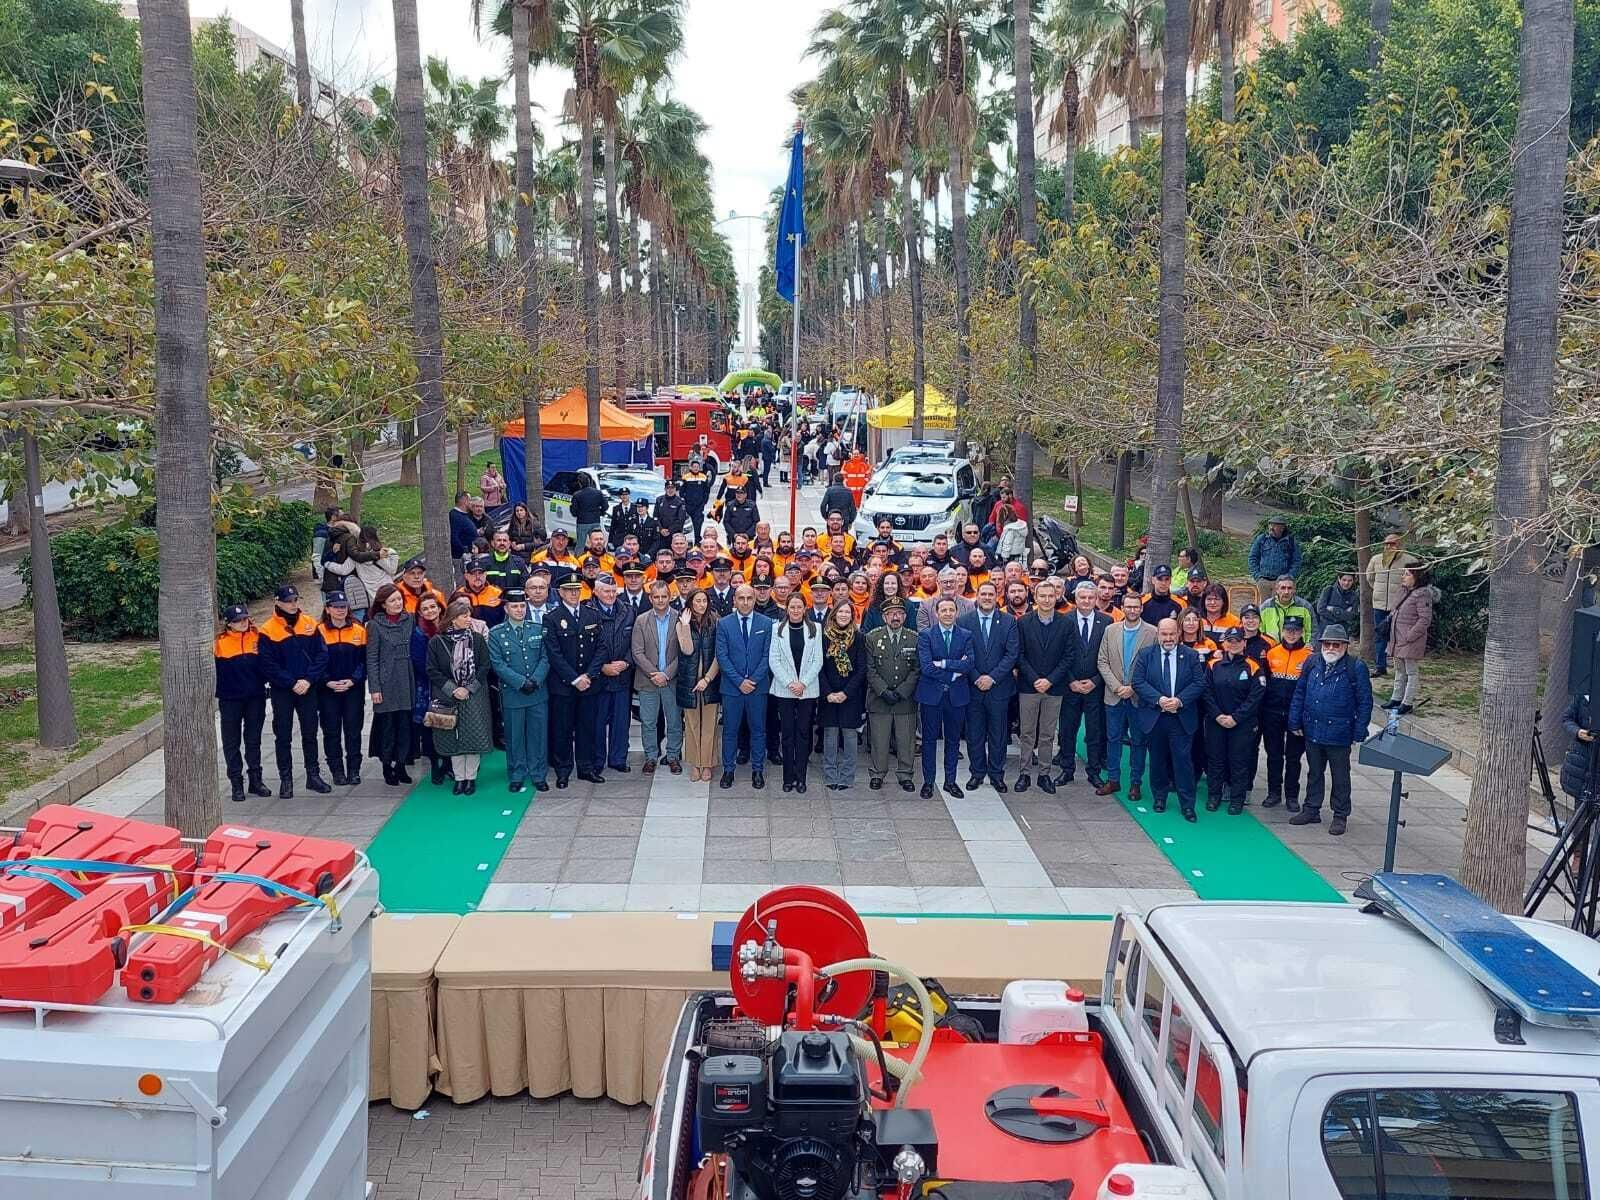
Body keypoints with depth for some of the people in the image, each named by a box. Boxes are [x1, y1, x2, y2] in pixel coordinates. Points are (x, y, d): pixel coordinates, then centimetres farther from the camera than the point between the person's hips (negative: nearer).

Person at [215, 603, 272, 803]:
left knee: (254, 740, 11)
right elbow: (214, 670, -1)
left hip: (255, 698, 2)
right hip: (230, 699, -2)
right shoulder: (220, 642, -5)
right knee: (232, 742, 6)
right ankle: (236, 783, 13)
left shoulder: (258, 638, 1)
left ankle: (256, 780, 20)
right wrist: (215, 695, -4)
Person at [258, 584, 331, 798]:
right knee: (283, 736, 5)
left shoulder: (310, 624, 2)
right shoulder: (268, 630, -7)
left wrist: (308, 680, -12)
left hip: (308, 689, 3)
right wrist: (292, 683, -15)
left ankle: (313, 775, 19)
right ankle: (285, 779, 13)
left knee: (310, 733, 10)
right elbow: (268, 665, -9)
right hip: (281, 691, -2)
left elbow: (322, 654, 0)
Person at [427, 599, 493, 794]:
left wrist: (469, 688, -10)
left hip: (474, 696, 0)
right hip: (448, 697, 0)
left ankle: (471, 777, 11)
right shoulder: (437, 642, -2)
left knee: (474, 736, -1)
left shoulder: (477, 639, 1)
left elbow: (484, 667, -1)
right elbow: (432, 671, -3)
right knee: (453, 738, 4)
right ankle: (459, 777, 15)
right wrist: (453, 690, -11)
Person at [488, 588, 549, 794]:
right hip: (512, 694, -2)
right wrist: (521, 682, -16)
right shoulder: (496, 634, -2)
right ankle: (516, 776, 19)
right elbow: (498, 664, -7)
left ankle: (538, 775, 19)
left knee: (538, 734, 7)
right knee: (514, 737, 6)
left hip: (538, 693, 2)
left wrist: (535, 680, -14)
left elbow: (545, 658, 2)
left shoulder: (539, 629, 5)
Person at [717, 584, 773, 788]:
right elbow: (722, 656, -4)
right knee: (730, 730, 6)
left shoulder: (766, 624, 2)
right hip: (732, 687, 0)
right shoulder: (724, 624, 0)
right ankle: (728, 769, 16)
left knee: (758, 729, 7)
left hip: (758, 686, 0)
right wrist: (739, 681, -11)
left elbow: (767, 655, 0)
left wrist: (754, 680, -10)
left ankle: (757, 770, 17)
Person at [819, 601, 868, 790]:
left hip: (850, 695, -1)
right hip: (829, 695, 1)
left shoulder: (858, 638, 0)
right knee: (830, 735, 4)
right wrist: (828, 693, -9)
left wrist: (846, 692, -11)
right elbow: (819, 667, 1)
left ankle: (847, 778, 9)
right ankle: (830, 776, 13)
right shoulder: (824, 636, 2)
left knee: (849, 735, 1)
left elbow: (862, 669, -3)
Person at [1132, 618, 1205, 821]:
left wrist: (1179, 700, -16)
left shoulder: (1191, 656, 3)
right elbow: (1138, 682, -5)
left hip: (1182, 718, -1)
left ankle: (1187, 805, 3)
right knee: (1157, 759, 11)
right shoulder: (1145, 654, 2)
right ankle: (1159, 797, 27)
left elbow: (1199, 683, -3)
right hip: (1154, 717, 1)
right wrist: (1158, 699, -18)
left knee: (1183, 760, -3)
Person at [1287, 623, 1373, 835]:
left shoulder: (1356, 668, -9)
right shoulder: (1312, 664, 4)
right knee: (1314, 773, 17)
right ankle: (1311, 810, 29)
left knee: (1340, 776, 9)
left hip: (1339, 735, -4)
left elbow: (1365, 702, -7)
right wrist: (1295, 722, 5)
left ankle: (1340, 816, 20)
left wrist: (1359, 733, -9)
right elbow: (1299, 693, 9)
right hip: (1312, 732, 4)